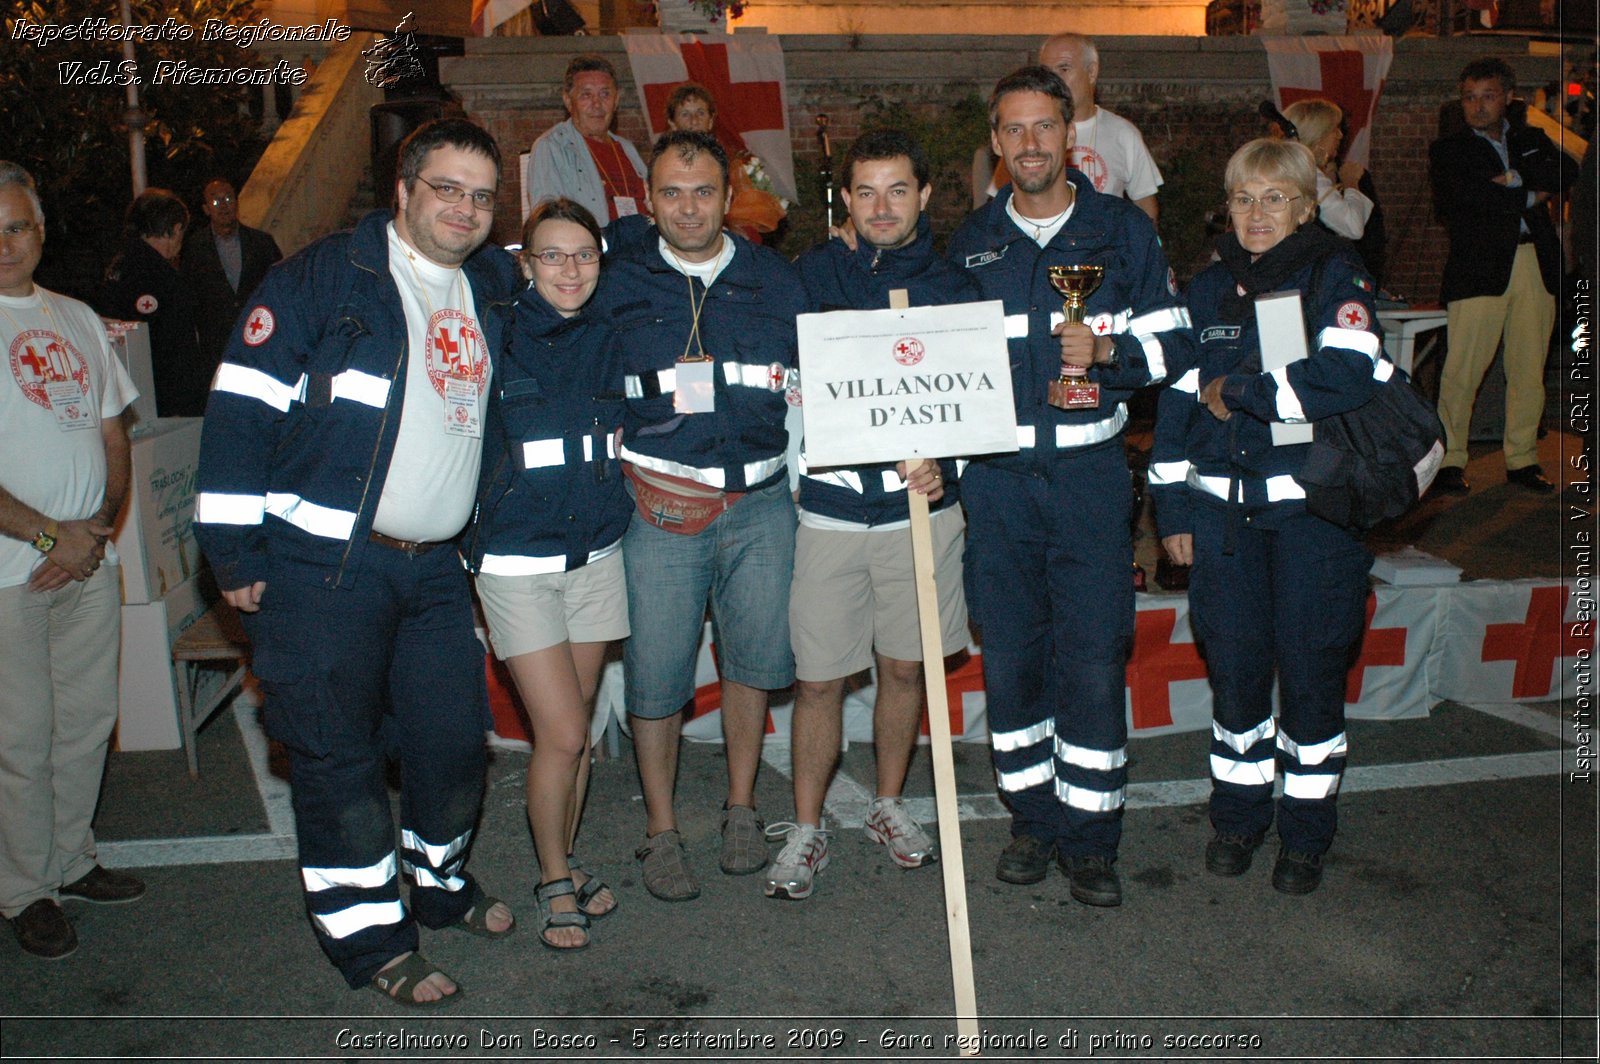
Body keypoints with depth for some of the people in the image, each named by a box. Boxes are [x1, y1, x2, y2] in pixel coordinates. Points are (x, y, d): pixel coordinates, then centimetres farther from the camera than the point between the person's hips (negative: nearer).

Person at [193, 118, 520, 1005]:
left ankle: (439, 881, 37)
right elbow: (243, 408, -11)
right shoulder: (323, 277, -8)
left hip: (434, 566, 6)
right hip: (323, 566, -5)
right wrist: (235, 552, -13)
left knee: (454, 734, 12)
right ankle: (367, 935, 18)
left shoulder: (490, 290, 11)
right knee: (335, 755, 2)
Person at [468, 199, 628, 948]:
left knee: (575, 728, 11)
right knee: (561, 735, -6)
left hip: (597, 553, 4)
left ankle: (564, 866, 29)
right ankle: (555, 881, 15)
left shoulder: (609, 338, 4)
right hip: (518, 558, -4)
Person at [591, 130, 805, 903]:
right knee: (656, 671, 1)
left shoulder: (775, 279, 8)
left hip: (760, 502, 2)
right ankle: (661, 831, 19)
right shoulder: (617, 284, 4)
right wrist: (632, 470, 0)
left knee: (753, 655, 9)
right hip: (659, 503, -1)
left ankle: (741, 809, 28)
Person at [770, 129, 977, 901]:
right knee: (819, 678, 3)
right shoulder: (812, 274, 2)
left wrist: (939, 463, -9)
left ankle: (888, 807, 34)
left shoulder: (951, 286, 4)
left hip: (920, 505, 1)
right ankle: (806, 830, 20)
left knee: (905, 665, 13)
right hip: (829, 504, -1)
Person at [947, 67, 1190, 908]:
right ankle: (1032, 819, 23)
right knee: (1010, 656, 6)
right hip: (995, 476, 2)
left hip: (1090, 470, -2)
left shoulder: (1123, 230, 6)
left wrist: (1108, 352, -14)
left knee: (1093, 658, -2)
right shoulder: (971, 241, 11)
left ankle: (1088, 838, 13)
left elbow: (1172, 340, 5)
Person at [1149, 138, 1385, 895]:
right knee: (1233, 663, 8)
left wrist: (1235, 392, -11)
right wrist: (1173, 511, 7)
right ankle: (1237, 817, 26)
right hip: (1224, 511, 3)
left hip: (1315, 506, -3)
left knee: (1311, 668, 4)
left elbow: (1347, 379, -20)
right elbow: (1176, 400, 12)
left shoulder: (1335, 276, -3)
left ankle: (1306, 833, 21)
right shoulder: (1209, 290, 11)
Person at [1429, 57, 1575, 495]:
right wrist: (1531, 196, -2)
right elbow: (1459, 196, -9)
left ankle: (1521, 458, 15)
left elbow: (1564, 173, 3)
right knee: (1463, 369, -9)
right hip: (1480, 266, -4)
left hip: (1535, 265, 4)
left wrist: (1514, 176, -7)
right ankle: (1450, 459, 0)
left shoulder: (1532, 140, 21)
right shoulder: (1448, 150, 9)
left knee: (1529, 369, 6)